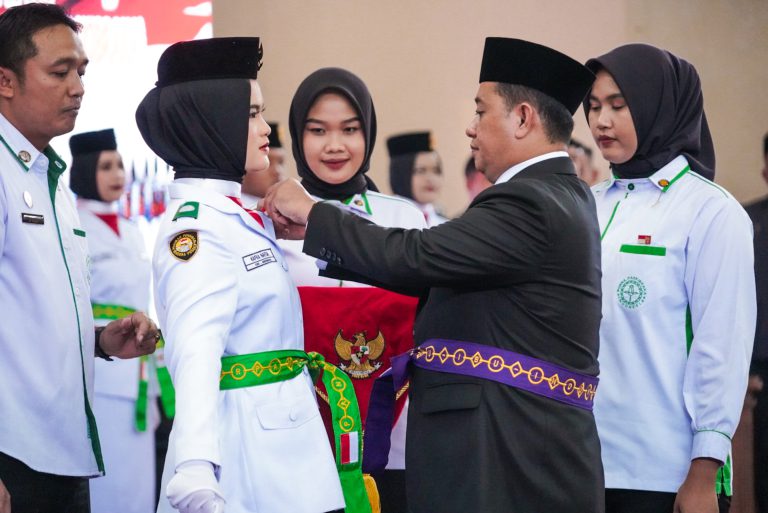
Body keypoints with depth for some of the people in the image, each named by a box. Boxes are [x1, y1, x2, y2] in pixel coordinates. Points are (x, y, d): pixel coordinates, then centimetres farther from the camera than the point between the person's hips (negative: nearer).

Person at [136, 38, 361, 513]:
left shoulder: (234, 216, 11)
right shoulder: (195, 229, -16)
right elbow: (194, 354, -31)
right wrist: (195, 471, -44)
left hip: (283, 441, 9)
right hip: (246, 446, -9)